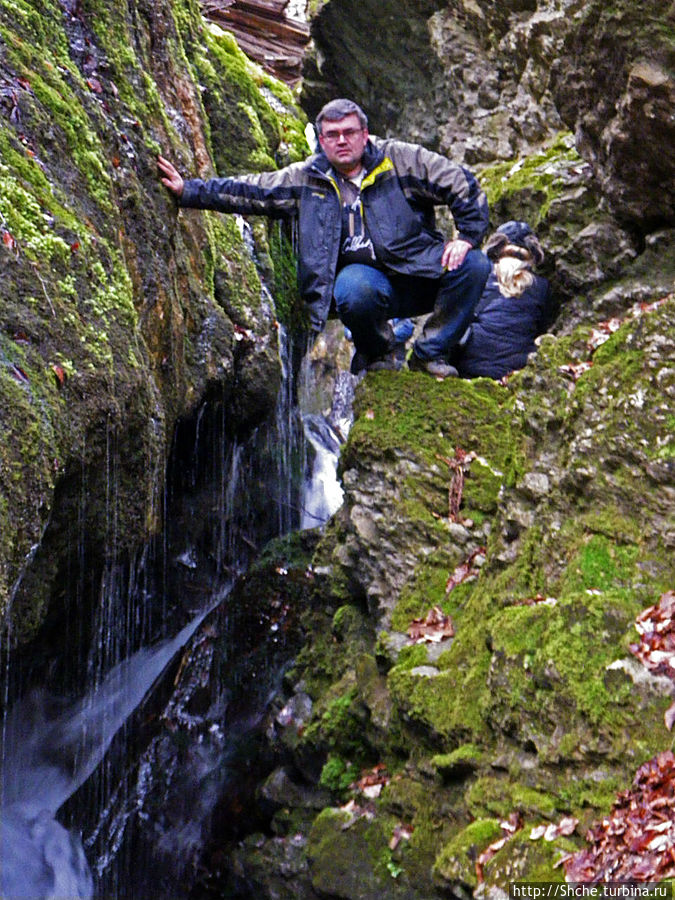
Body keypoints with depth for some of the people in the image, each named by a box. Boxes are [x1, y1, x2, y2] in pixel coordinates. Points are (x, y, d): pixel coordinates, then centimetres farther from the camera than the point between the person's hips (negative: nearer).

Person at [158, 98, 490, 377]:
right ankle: (380, 356, -3)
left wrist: (467, 236, -10)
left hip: (420, 269, 1)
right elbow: (249, 191, 7)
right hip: (364, 273, -1)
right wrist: (188, 191, 1)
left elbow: (464, 185, 3)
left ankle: (430, 353, -6)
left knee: (474, 266, -25)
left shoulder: (402, 160, 1)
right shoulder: (306, 179, 7)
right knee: (353, 291, -38)